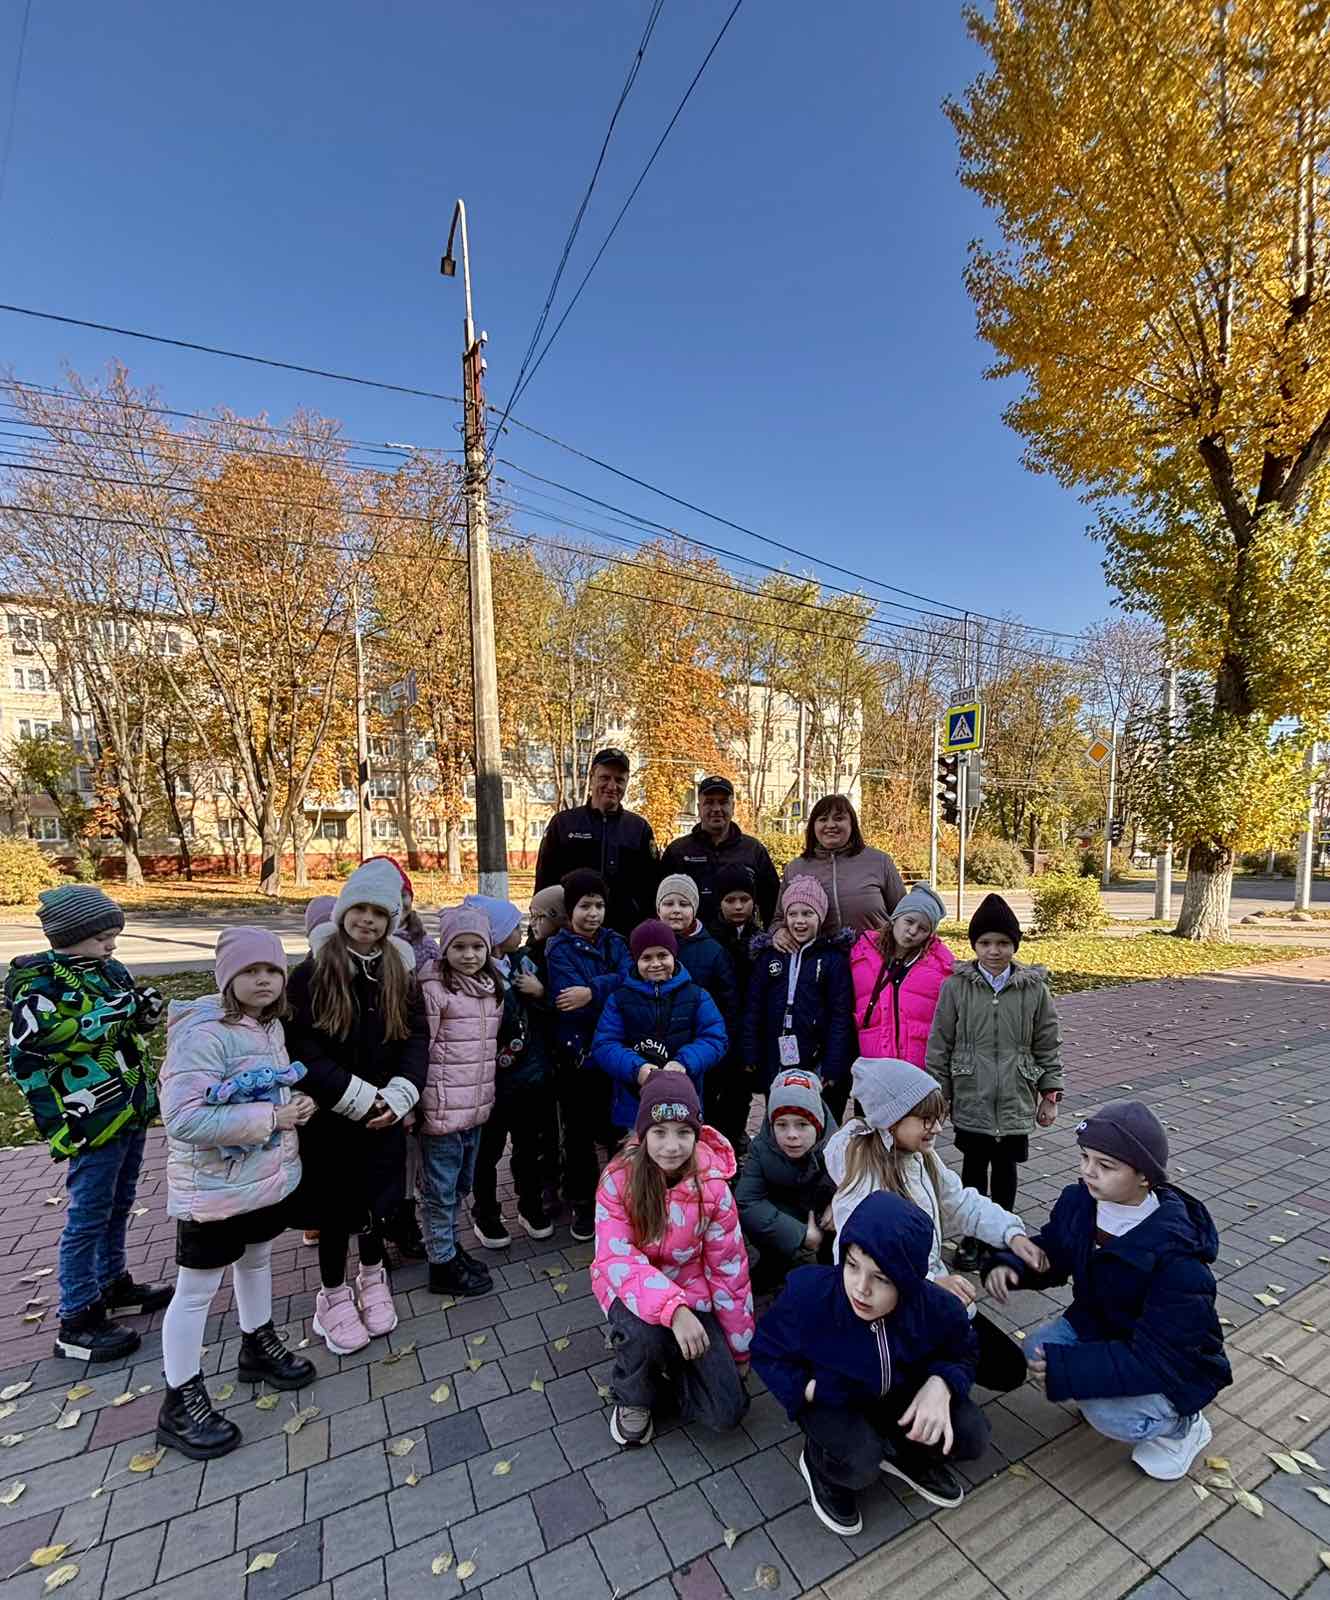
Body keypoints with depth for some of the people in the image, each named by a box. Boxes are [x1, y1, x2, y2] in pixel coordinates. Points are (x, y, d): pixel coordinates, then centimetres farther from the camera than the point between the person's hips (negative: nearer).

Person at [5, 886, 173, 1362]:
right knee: (88, 1217, 5)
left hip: (132, 1109, 7)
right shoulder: (42, 984, -16)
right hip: (94, 1119, -7)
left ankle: (112, 1282, 39)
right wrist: (55, 1121, -16)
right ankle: (77, 1321, 20)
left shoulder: (110, 971, 4)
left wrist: (146, 1009, -5)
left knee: (119, 1205, 21)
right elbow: (24, 1059, -15)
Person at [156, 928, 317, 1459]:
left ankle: (257, 1347, 48)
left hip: (268, 1175, 8)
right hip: (215, 1188, -8)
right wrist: (272, 1118, -27)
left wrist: (296, 1103, -7)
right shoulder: (203, 1033, -25)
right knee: (197, 1291, 10)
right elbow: (184, 1118, -31)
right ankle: (180, 1404, 30)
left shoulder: (270, 1024, 0)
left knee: (257, 1260, 26)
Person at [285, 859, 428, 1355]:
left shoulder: (400, 971, -2)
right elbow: (302, 1048, -16)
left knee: (378, 1200, 17)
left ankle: (372, 1277, 43)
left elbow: (417, 1038, -1)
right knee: (336, 1205, 11)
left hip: (384, 1115, 3)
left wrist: (397, 1096, -15)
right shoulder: (312, 972, -13)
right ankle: (333, 1294, 36)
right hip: (329, 1117, -3)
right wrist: (358, 1097, -19)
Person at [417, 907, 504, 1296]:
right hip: (442, 1107, -7)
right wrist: (413, 1101, -14)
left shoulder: (492, 987, 6)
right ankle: (443, 1264, 24)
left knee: (461, 1185, 21)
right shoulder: (433, 989, -16)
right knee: (440, 1189, 8)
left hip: (476, 1104, 7)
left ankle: (448, 1245, 39)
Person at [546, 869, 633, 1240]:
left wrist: (593, 991, -27)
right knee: (579, 1132, 10)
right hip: (575, 1051, -3)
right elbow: (572, 1004, -21)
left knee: (617, 1126, 14)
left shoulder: (614, 941, 5)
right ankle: (582, 1203, 29)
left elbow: (632, 977, -15)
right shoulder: (559, 949, -8)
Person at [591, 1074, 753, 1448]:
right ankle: (633, 1396, 0)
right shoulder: (619, 1179, -23)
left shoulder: (712, 1185, -18)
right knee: (645, 1333, -35)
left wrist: (739, 1346, 1)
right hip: (632, 1290, -2)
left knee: (727, 1412, -9)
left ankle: (668, 1363, 20)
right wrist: (672, 1309, -40)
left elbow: (728, 1268, -8)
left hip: (690, 1291, 2)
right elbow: (616, 1259, -26)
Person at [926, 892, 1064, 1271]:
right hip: (971, 1099, -1)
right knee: (974, 1167, 12)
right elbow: (939, 1044, -3)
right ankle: (972, 1236, 30)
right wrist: (937, 1094, -2)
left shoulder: (1034, 988, -5)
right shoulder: (956, 986, -9)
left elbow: (1047, 1046, 3)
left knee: (1005, 1167, 16)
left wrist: (1050, 1094, 3)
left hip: (1015, 1100, 1)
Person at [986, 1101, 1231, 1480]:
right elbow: (1050, 1251, 1)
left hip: (1174, 1366, -5)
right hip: (1097, 1325, 5)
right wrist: (1010, 1265, -22)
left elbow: (1158, 1359, -29)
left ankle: (1180, 1424, 5)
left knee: (1108, 1413, -27)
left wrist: (1067, 1369, -31)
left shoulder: (1177, 1256, -32)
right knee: (1034, 1351, -17)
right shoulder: (1078, 1201, -15)